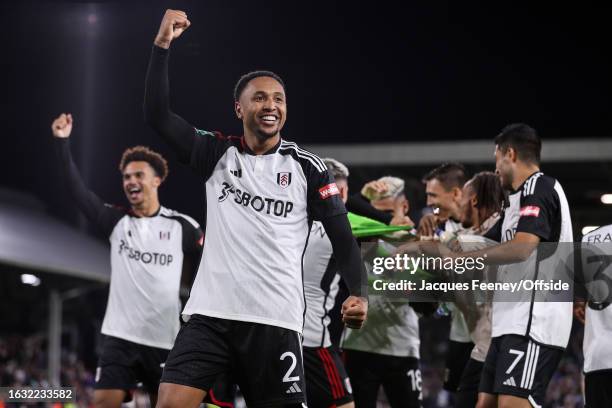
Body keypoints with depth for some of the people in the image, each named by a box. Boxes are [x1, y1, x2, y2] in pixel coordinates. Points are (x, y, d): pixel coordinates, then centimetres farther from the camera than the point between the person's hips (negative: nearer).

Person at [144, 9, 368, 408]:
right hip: (210, 315, 1)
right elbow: (157, 115, 0)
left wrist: (359, 293, -13)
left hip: (276, 321, -1)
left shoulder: (307, 167, 4)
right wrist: (163, 45, -7)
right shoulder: (217, 154, 9)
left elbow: (342, 236, 3)